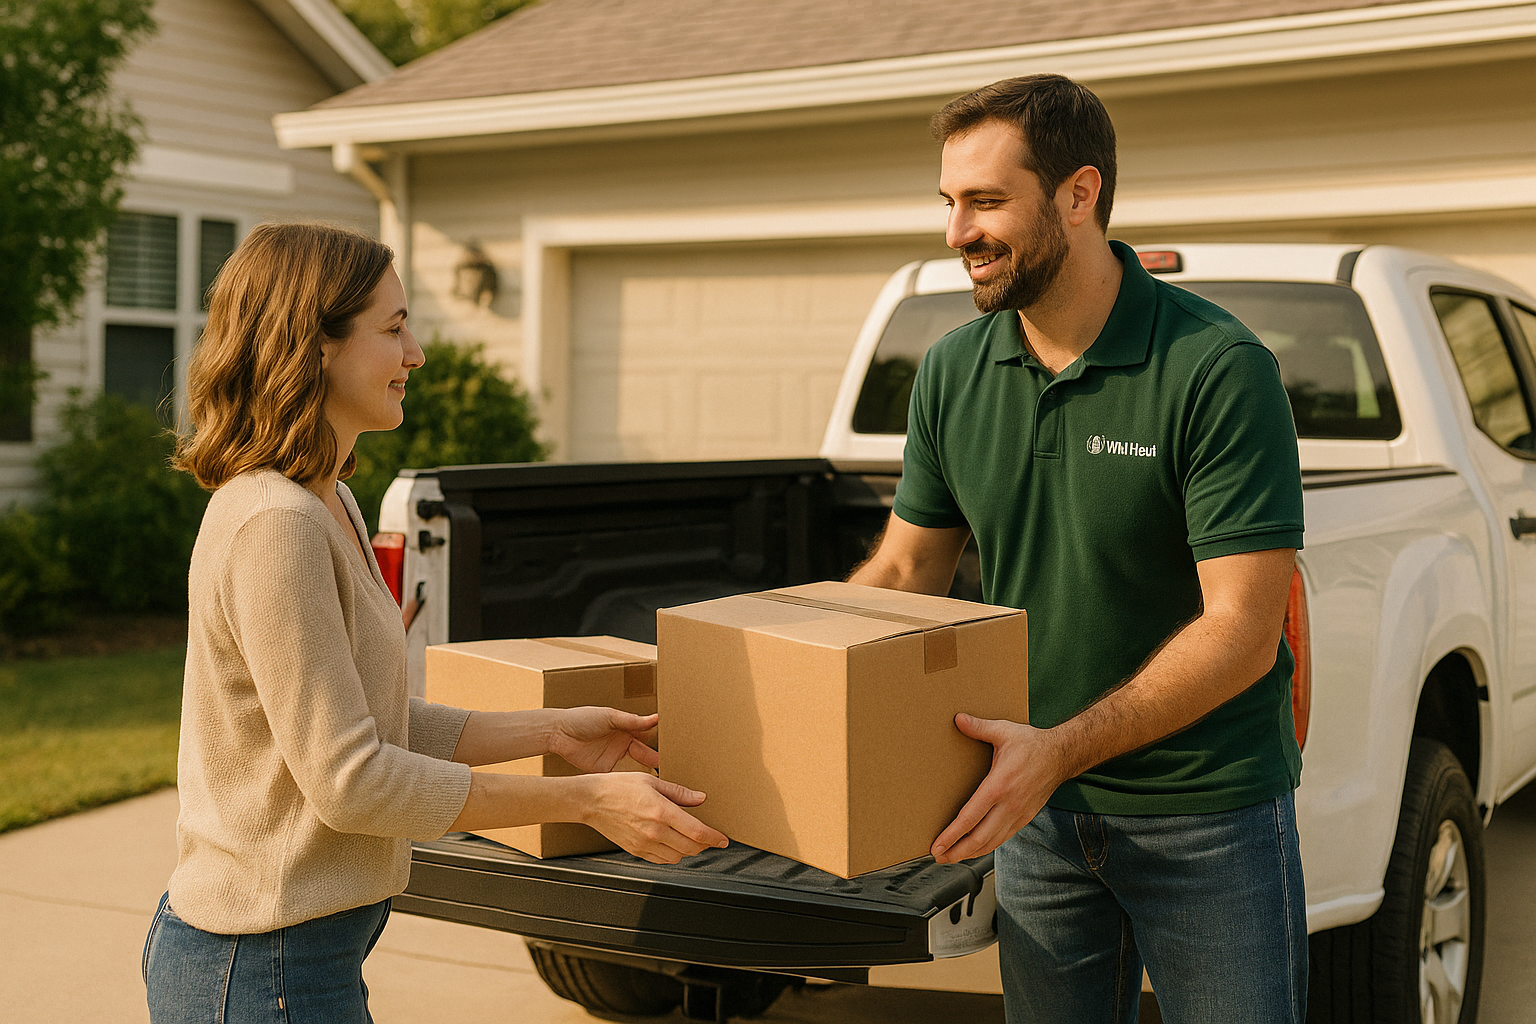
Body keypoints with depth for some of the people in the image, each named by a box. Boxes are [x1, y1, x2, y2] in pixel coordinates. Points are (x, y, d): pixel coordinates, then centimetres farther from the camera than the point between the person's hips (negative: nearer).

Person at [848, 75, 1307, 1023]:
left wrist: (1058, 750, -28)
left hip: (1207, 811, -5)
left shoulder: (1221, 369, -18)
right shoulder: (953, 373, 0)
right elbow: (906, 571, 9)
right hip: (1039, 805, 5)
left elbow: (1241, 632, -21)